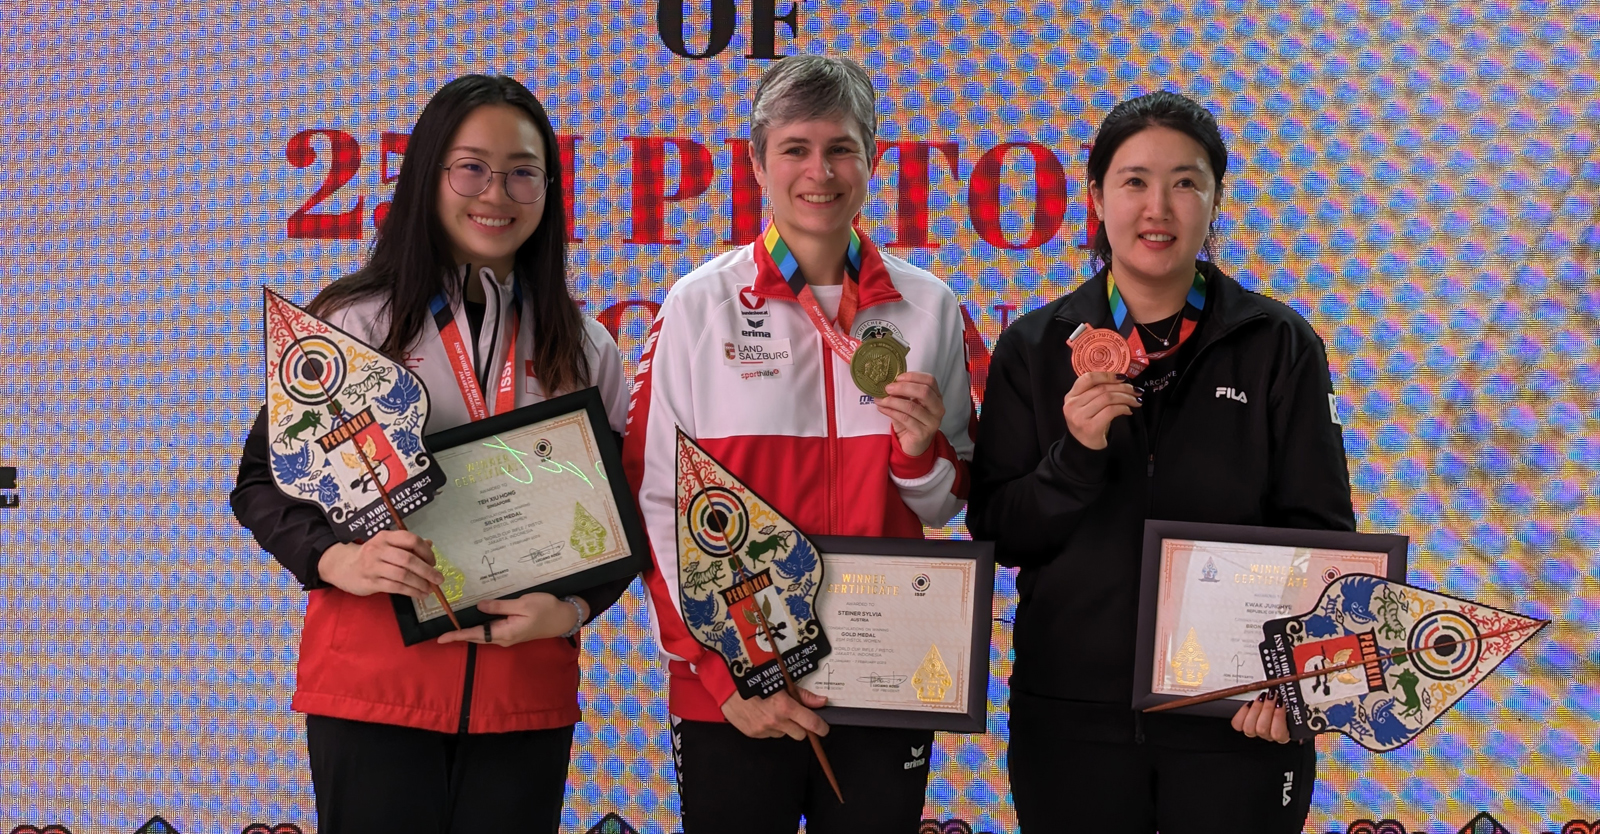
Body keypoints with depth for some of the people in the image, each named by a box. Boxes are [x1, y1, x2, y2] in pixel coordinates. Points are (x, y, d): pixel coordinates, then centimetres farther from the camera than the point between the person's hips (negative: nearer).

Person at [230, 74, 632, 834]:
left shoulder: (584, 347, 9)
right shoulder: (351, 323, 0)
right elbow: (263, 481, 1)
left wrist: (573, 607, -8)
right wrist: (335, 559, -17)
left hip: (527, 695, 3)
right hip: (371, 688, -2)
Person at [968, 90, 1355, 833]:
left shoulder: (1280, 345, 0)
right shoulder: (1033, 348, 2)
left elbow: (1322, 530, 0)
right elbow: (998, 534, 0)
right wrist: (1075, 456, -17)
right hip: (1071, 717, 1)